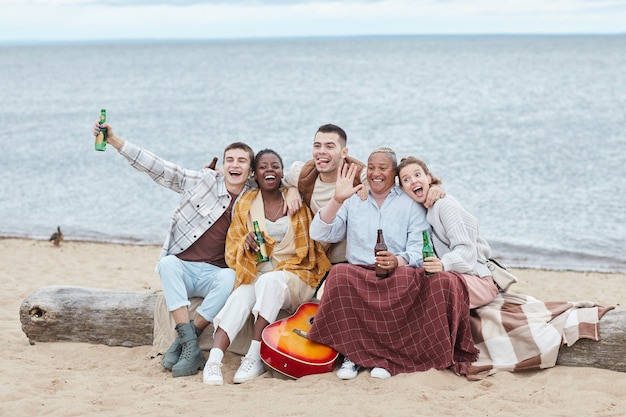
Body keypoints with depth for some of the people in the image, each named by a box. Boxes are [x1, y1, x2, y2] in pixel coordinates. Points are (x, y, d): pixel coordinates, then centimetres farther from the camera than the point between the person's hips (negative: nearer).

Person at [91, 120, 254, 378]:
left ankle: (182, 342, -24)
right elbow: (159, 169, 1)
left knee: (229, 278, -35)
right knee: (168, 263, -34)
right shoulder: (204, 181, 5)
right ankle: (191, 348, -38)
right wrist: (115, 141, -5)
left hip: (215, 272, 0)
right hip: (182, 268, 0)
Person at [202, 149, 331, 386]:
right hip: (254, 275, 1)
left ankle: (255, 357, -37)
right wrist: (246, 244, -13)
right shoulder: (245, 204, 11)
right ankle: (213, 362, -47)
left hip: (294, 275, -1)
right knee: (239, 298, -32)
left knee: (270, 280, -36)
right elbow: (232, 251, 8)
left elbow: (315, 243, 14)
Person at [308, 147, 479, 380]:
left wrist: (398, 261, -26)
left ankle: (384, 358, -23)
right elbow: (320, 234, 3)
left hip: (398, 276, -1)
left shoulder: (411, 204, 9)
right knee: (339, 275, -33)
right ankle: (352, 353, -23)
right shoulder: (352, 201, 16)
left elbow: (419, 250, -3)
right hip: (359, 276, 1)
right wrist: (337, 200, -11)